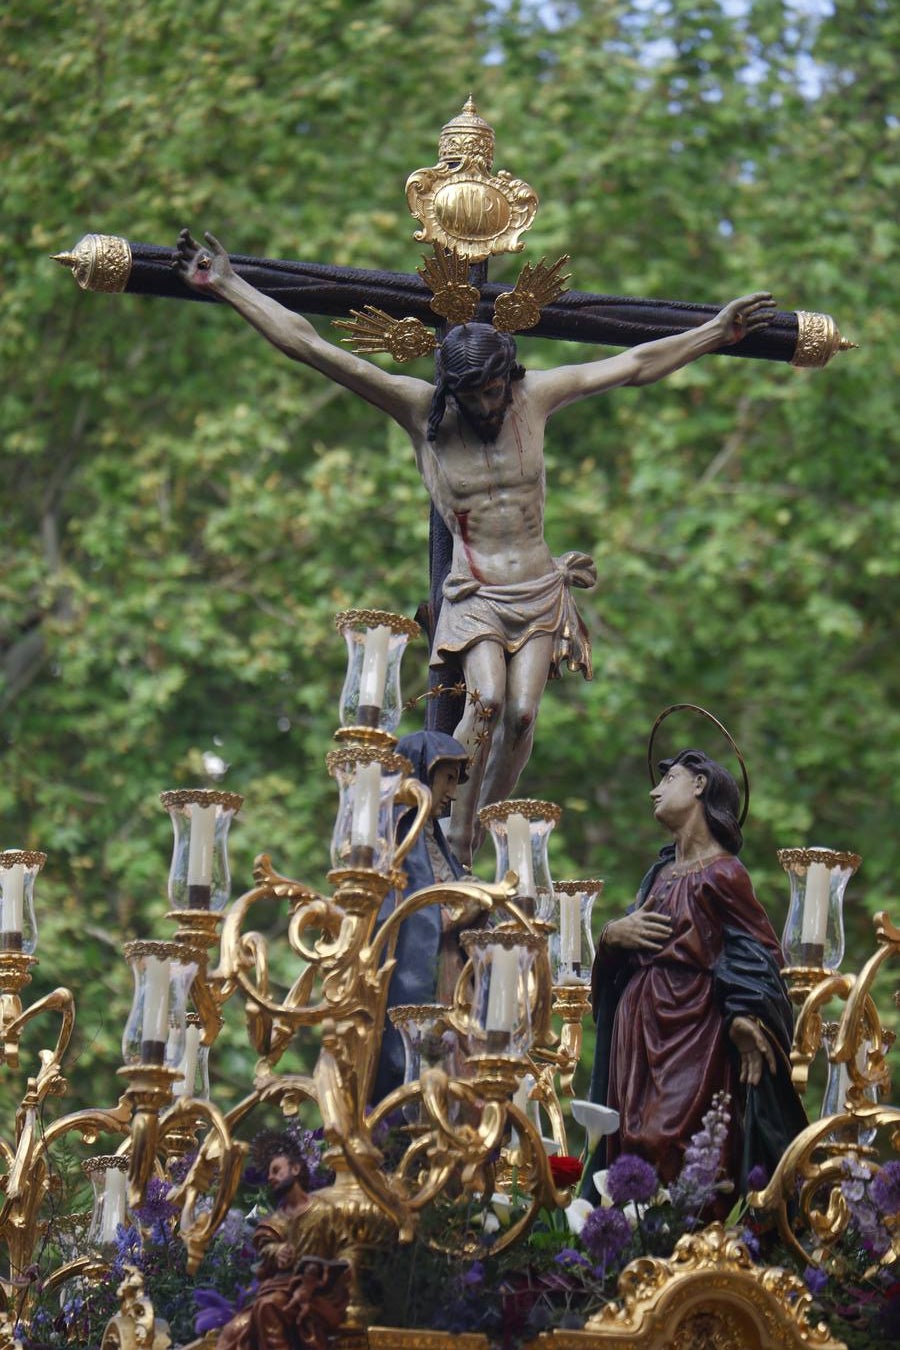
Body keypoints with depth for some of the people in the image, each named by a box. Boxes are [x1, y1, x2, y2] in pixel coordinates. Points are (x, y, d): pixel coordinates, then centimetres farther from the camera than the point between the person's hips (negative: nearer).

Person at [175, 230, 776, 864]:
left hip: (541, 590, 3)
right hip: (475, 593, -3)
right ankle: (455, 840, -19)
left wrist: (716, 332, 18)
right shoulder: (420, 408, -5)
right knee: (488, 700, -26)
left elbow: (634, 365, 13)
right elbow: (308, 346, -8)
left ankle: (490, 828, 0)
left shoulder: (534, 396, 3)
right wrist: (227, 285, -12)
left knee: (522, 711, -14)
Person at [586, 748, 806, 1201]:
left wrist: (746, 1019, -24)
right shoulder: (661, 872, 17)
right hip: (638, 1027, 8)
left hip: (693, 1030, -8)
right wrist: (612, 934, -1)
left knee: (671, 1148, -17)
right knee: (631, 1146, 2)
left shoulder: (722, 874, -6)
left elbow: (757, 950, -9)